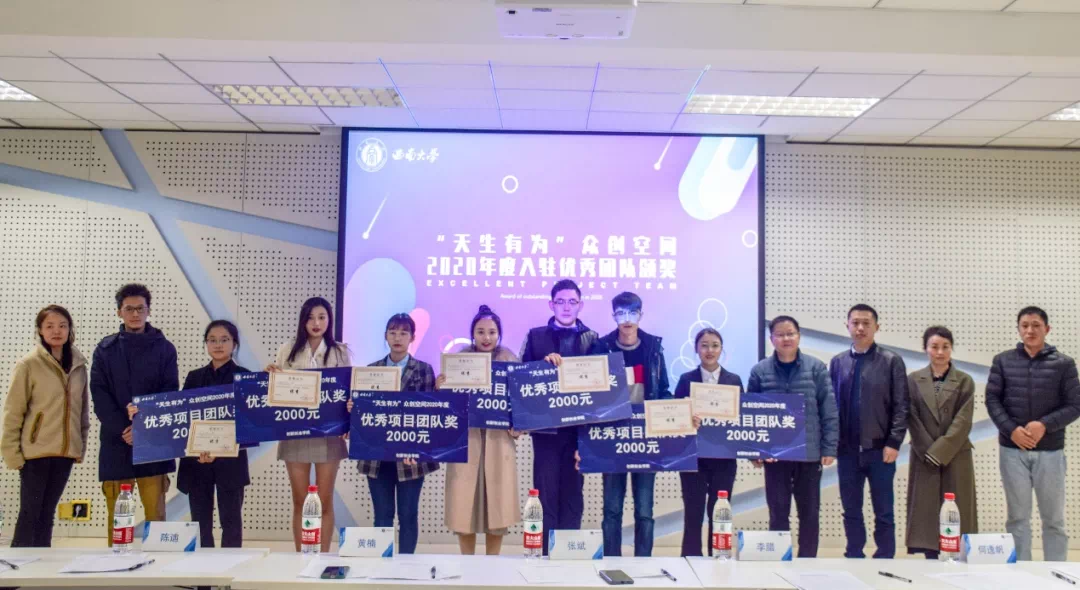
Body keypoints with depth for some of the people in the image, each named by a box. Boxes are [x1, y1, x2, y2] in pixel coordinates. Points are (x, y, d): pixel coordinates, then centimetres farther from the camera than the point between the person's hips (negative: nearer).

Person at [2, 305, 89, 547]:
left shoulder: (78, 366, 6)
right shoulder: (29, 364, -7)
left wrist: (81, 445, 11)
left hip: (65, 452, 4)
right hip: (36, 451, -4)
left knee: (47, 512, 11)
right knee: (30, 513, 0)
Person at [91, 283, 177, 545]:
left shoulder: (164, 348, 6)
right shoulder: (105, 348, 9)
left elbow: (170, 394, 0)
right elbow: (99, 394, 1)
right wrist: (122, 429, -12)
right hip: (116, 441, 1)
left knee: (155, 513, -2)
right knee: (117, 516, 4)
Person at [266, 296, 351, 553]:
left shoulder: (340, 351, 3)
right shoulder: (288, 350, 6)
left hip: (328, 435, -1)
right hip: (295, 434, 1)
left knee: (325, 502, 4)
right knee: (299, 502, 7)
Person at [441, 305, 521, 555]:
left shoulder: (510, 361, 4)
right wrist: (440, 389, -18)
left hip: (499, 440, 0)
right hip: (465, 439, 0)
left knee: (497, 504, 3)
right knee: (463, 505, 1)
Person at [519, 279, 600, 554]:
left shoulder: (592, 339, 7)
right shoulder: (535, 336, 7)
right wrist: (544, 362, -16)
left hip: (579, 427, 1)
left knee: (573, 493, 7)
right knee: (545, 493, 2)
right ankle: (545, 552, 9)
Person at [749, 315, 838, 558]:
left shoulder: (816, 368, -1)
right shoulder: (759, 371, 0)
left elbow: (829, 411, -1)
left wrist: (829, 447, -5)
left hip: (809, 452, 0)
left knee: (809, 512, 10)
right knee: (778, 513, 8)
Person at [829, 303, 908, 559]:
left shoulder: (891, 361, 1)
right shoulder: (837, 362, 10)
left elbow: (901, 406, -3)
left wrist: (893, 443, -11)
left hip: (879, 449, -3)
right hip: (847, 450, 3)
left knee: (883, 513, 6)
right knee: (851, 512, 10)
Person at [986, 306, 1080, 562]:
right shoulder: (1003, 361, 4)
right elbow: (992, 399, 1)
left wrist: (1045, 425, -17)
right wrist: (1011, 429, -14)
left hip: (1050, 450, 0)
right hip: (1012, 450, 1)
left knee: (1054, 518, 7)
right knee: (1017, 517, 7)